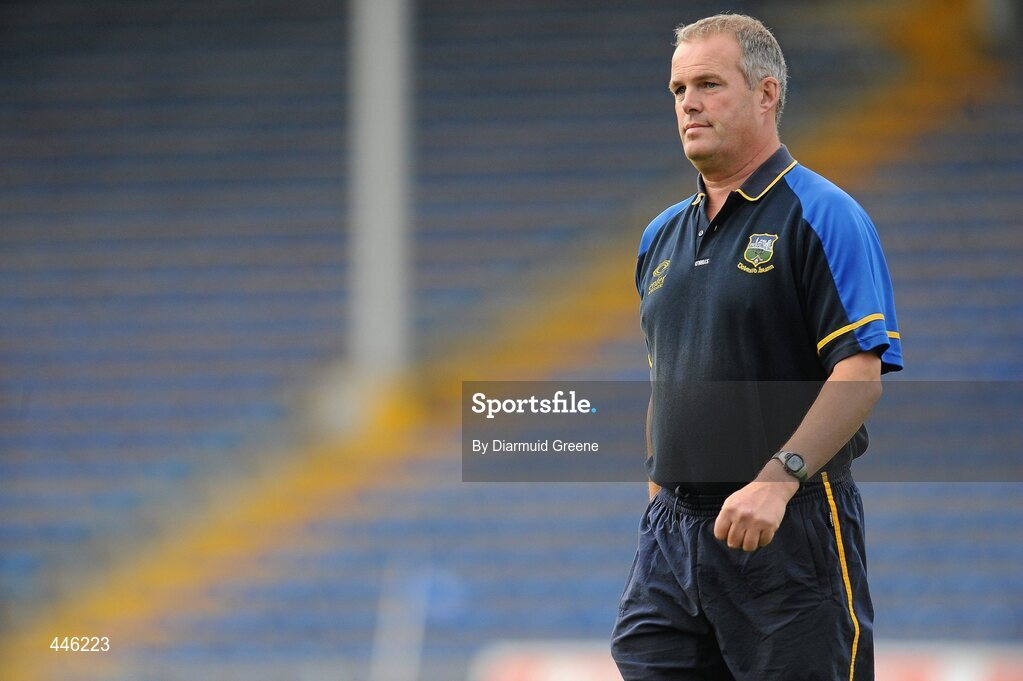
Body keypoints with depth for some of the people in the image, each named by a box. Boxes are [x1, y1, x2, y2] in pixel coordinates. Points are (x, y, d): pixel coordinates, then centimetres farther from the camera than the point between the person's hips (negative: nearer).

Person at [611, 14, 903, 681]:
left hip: (792, 530, -6)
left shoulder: (822, 217, -6)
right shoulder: (663, 236, 17)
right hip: (673, 532, 6)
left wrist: (776, 480, -26)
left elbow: (860, 373, -16)